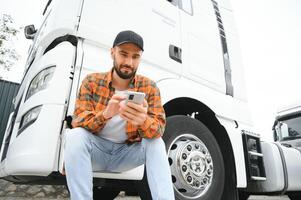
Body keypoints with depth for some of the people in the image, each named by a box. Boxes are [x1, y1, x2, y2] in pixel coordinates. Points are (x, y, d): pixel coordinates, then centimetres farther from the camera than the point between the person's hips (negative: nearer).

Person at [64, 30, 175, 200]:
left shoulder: (149, 87, -6)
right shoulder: (92, 81, -7)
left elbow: (159, 129, -15)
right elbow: (78, 121, -15)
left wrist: (144, 120, -41)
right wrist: (105, 114, -39)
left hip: (126, 153, 1)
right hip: (96, 150, 0)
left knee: (156, 142, -24)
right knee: (75, 135, -29)